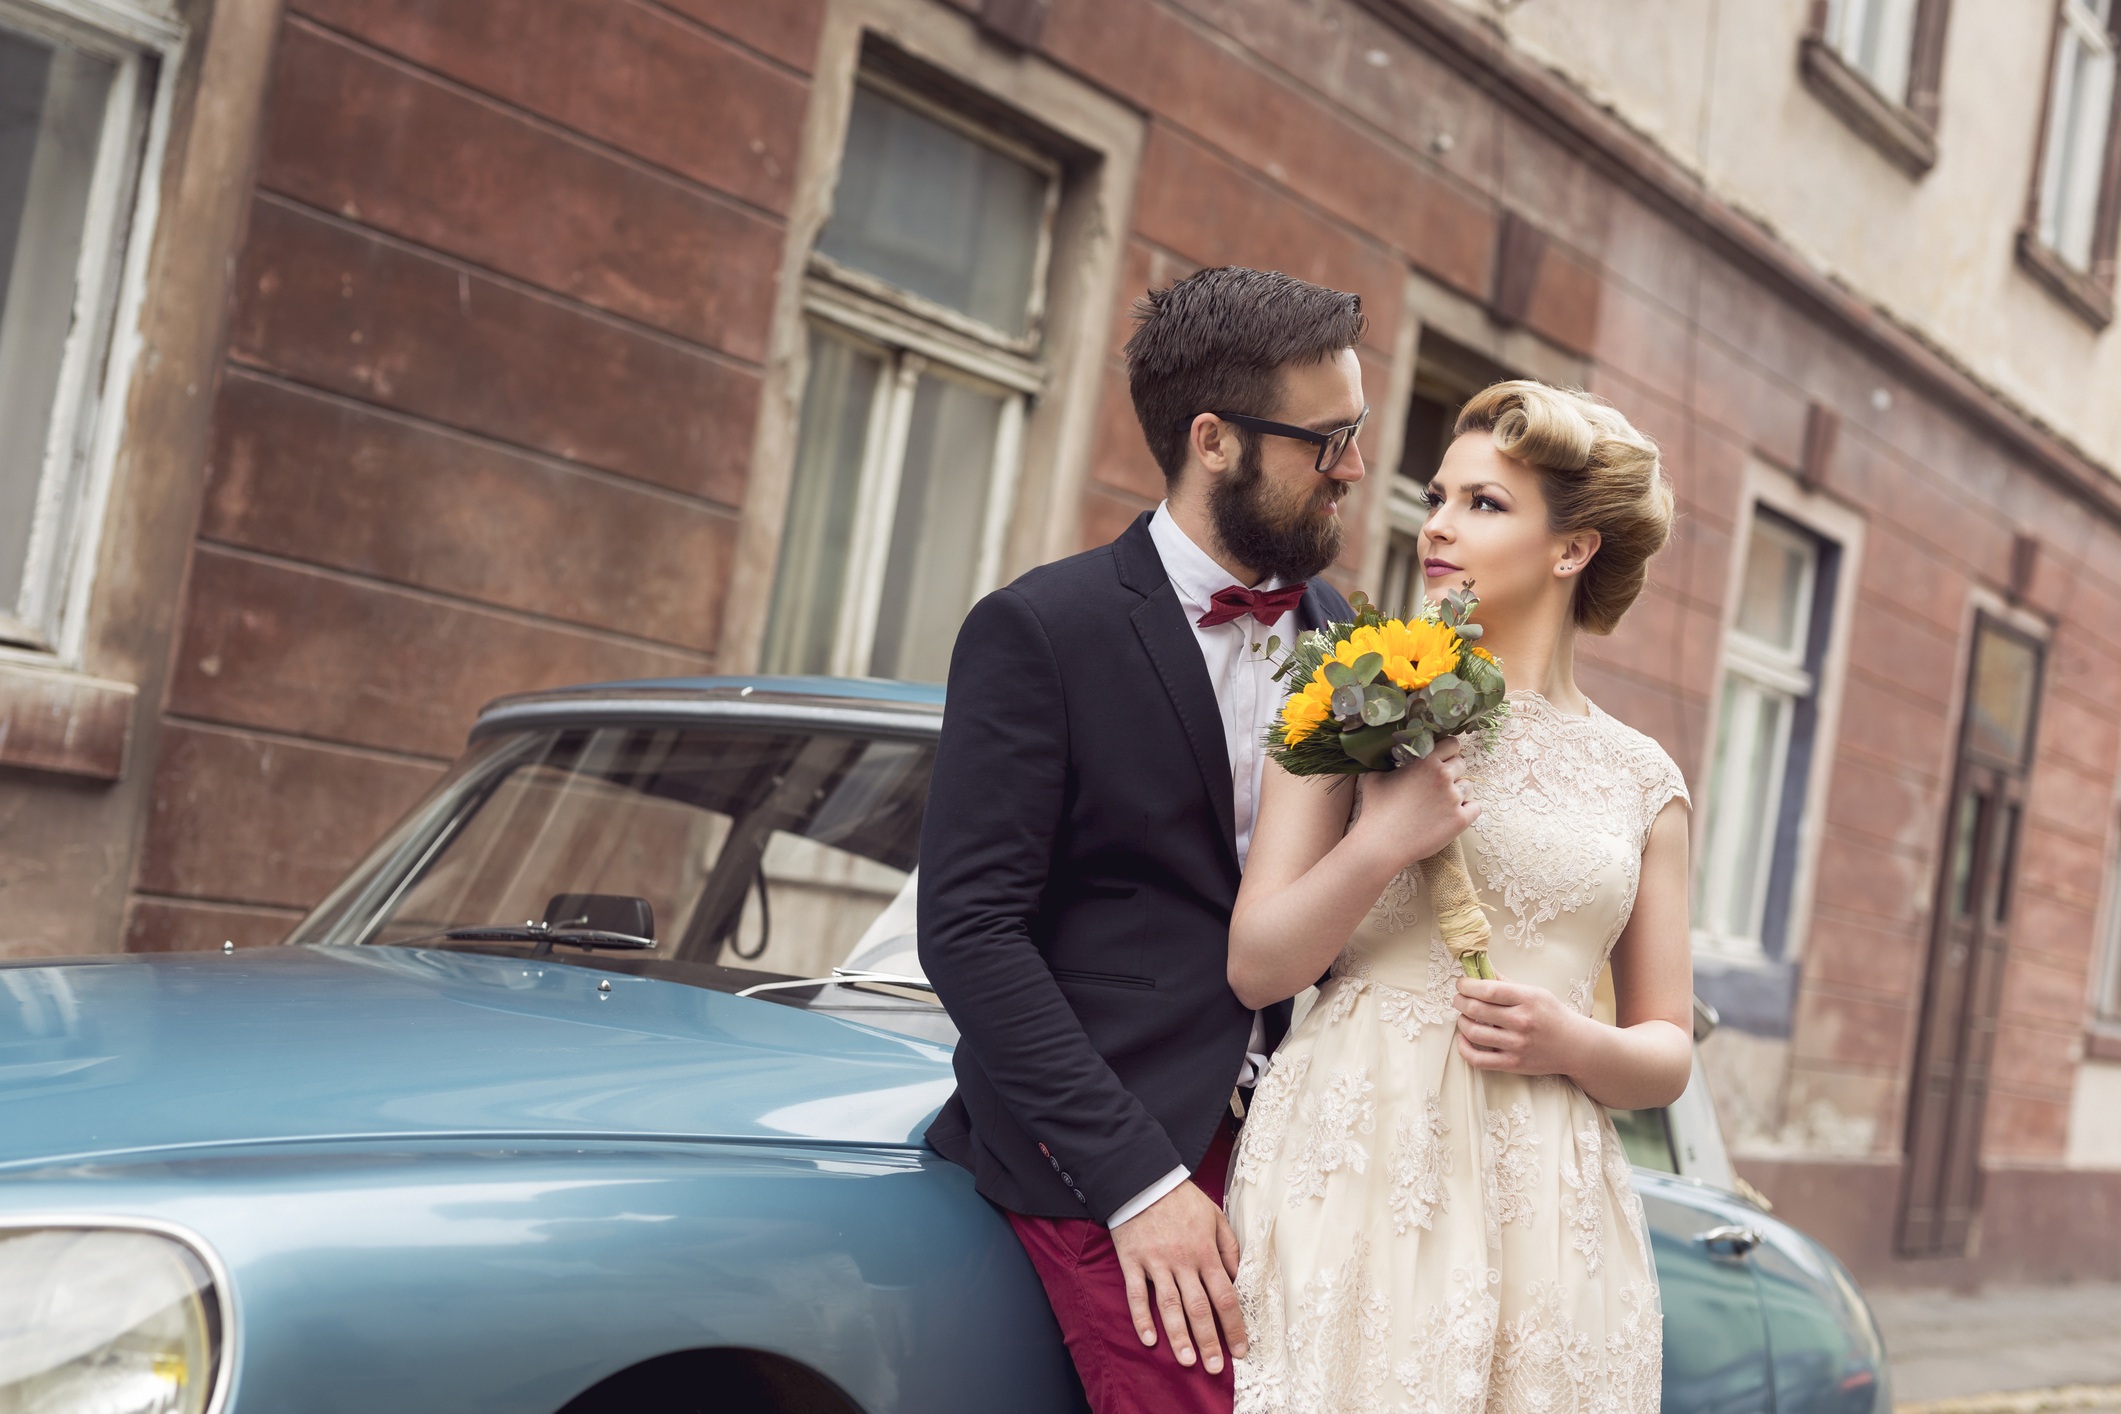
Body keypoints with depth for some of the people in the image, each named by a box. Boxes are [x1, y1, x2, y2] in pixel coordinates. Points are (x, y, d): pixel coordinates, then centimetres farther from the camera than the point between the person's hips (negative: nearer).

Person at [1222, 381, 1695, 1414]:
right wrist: (1381, 843, -15)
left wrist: (1577, 1046, -7)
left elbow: (1668, 1052, 14)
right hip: (1352, 1168, -2)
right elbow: (1255, 967, 0)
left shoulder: (1641, 780, 11)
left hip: (1542, 1207, 2)